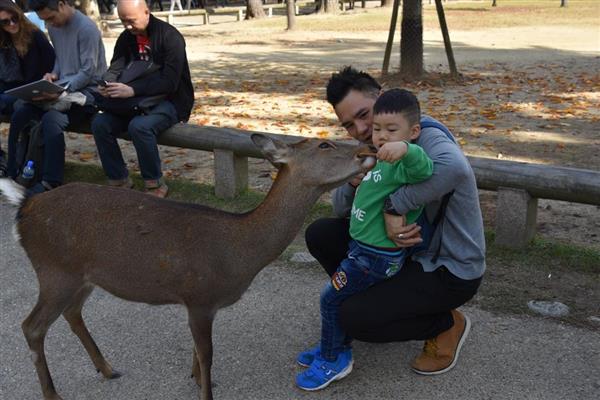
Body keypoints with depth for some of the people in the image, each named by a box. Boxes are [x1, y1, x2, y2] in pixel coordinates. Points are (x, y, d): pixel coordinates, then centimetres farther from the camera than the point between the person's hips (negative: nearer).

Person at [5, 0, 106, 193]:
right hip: (64, 89, 8)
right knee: (19, 115, -12)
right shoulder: (54, 27, 10)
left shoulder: (86, 28, -15)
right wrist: (53, 74, 1)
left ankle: (51, 183, -27)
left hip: (87, 91, -7)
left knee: (51, 119, -33)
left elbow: (88, 72, -16)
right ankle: (13, 173, -3)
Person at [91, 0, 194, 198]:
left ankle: (155, 185, -17)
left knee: (139, 126, -35)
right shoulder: (126, 38, 5)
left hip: (171, 101, -7)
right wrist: (108, 87, -17)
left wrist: (132, 90, -34)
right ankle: (119, 181, -3)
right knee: (100, 124, -14)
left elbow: (169, 82, -24)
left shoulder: (169, 36, -16)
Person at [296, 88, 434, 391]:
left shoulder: (402, 164, -23)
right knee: (344, 296, 22)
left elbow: (423, 168, -45)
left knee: (331, 299, -1)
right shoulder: (382, 161, 8)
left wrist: (406, 148, -60)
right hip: (365, 248, 10)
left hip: (376, 256, -10)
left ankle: (332, 361, 16)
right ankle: (335, 346, 40)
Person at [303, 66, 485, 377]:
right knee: (320, 234, 1)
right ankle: (379, 299, 15)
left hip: (451, 269, -8)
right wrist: (353, 183, -21)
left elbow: (455, 168, -49)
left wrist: (394, 206, -40)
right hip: (411, 252, 8)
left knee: (354, 319, -21)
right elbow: (341, 209, 1)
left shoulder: (426, 136, -23)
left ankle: (447, 323, 3)